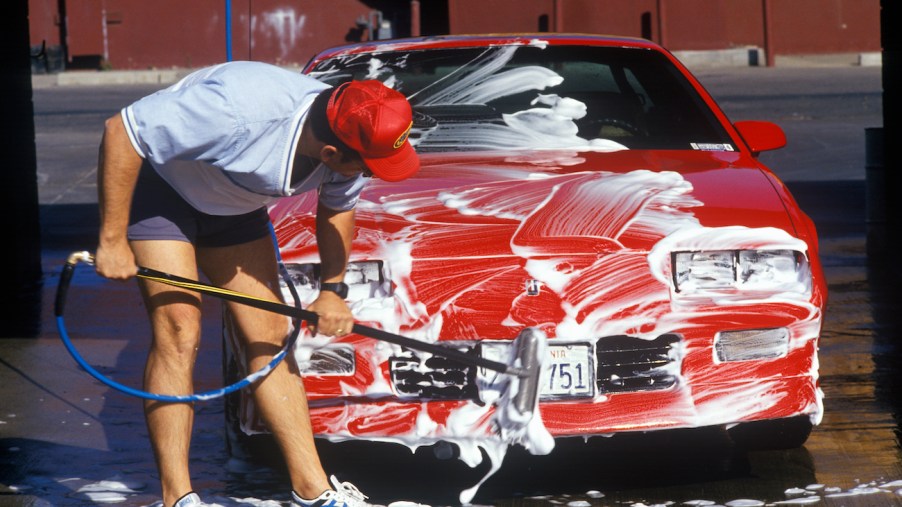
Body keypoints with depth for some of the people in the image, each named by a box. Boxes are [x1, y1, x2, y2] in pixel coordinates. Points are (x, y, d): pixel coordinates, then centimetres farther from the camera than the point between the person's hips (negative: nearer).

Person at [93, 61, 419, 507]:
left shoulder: (354, 138, -19)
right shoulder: (240, 110, -41)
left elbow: (337, 207, 6)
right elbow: (121, 132, -35)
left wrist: (332, 290, -5)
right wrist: (112, 241, -30)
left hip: (234, 207, 6)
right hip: (159, 188, -6)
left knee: (270, 336, 2)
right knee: (179, 332, -15)